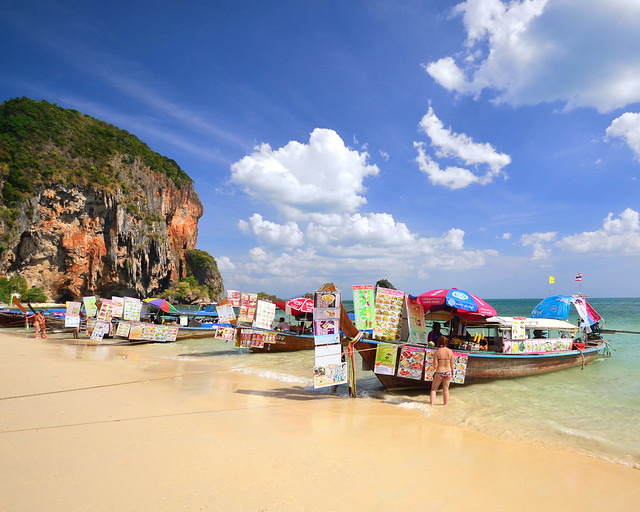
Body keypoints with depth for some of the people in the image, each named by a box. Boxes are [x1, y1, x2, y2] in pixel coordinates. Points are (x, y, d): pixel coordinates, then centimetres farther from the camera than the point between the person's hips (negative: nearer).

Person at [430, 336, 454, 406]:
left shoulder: (437, 351, -13)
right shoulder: (450, 351, -5)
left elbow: (435, 364, -13)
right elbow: (452, 363, 0)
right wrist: (452, 372, 14)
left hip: (439, 373, -3)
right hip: (448, 373, 3)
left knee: (433, 389, 15)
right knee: (446, 390, 21)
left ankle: (431, 403, 10)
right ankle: (446, 404, 28)